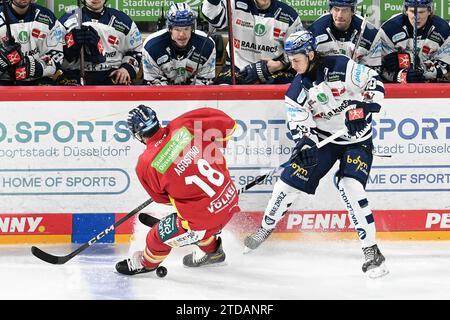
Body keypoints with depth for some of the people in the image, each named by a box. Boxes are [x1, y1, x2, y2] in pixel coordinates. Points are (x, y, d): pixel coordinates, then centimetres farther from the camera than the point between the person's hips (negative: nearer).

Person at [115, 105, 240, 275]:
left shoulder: (146, 165, -15)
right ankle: (211, 250, 58)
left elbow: (161, 197, 3)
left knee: (160, 235, 19)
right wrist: (213, 148, 14)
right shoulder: (183, 126, -10)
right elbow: (227, 123, -3)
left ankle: (147, 263, 46)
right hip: (230, 196, 5)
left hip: (206, 217, -5)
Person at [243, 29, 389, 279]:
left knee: (350, 188, -23)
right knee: (289, 181, 0)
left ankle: (371, 251, -16)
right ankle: (266, 228, 25)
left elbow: (374, 83, -16)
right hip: (320, 138, 5)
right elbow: (299, 124, -7)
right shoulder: (296, 90, -5)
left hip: (356, 140, -5)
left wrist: (361, 110, -27)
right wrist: (305, 145, -26)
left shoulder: (340, 67, -19)